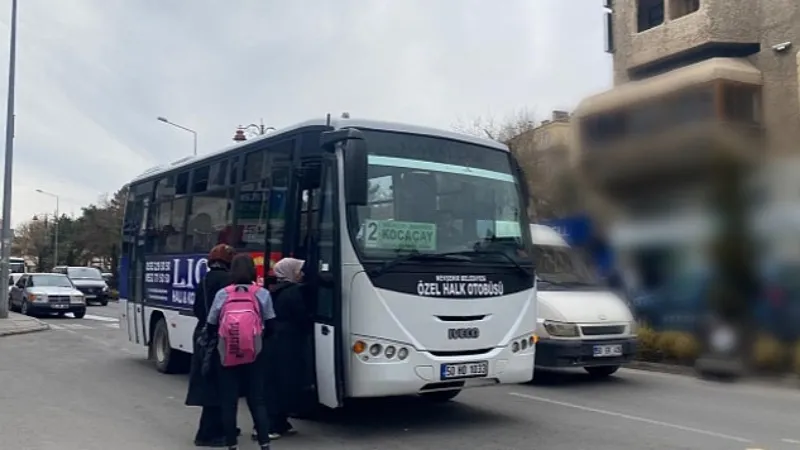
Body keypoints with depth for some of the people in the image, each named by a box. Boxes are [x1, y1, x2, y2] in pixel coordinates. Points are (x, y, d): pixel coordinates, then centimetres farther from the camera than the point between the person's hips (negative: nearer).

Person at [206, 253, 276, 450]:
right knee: (257, 399, 8)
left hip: (227, 355, 0)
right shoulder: (262, 293, -1)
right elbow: (270, 326, -1)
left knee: (228, 401, 10)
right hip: (254, 355, 0)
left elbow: (211, 327, 4)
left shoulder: (222, 294, 0)